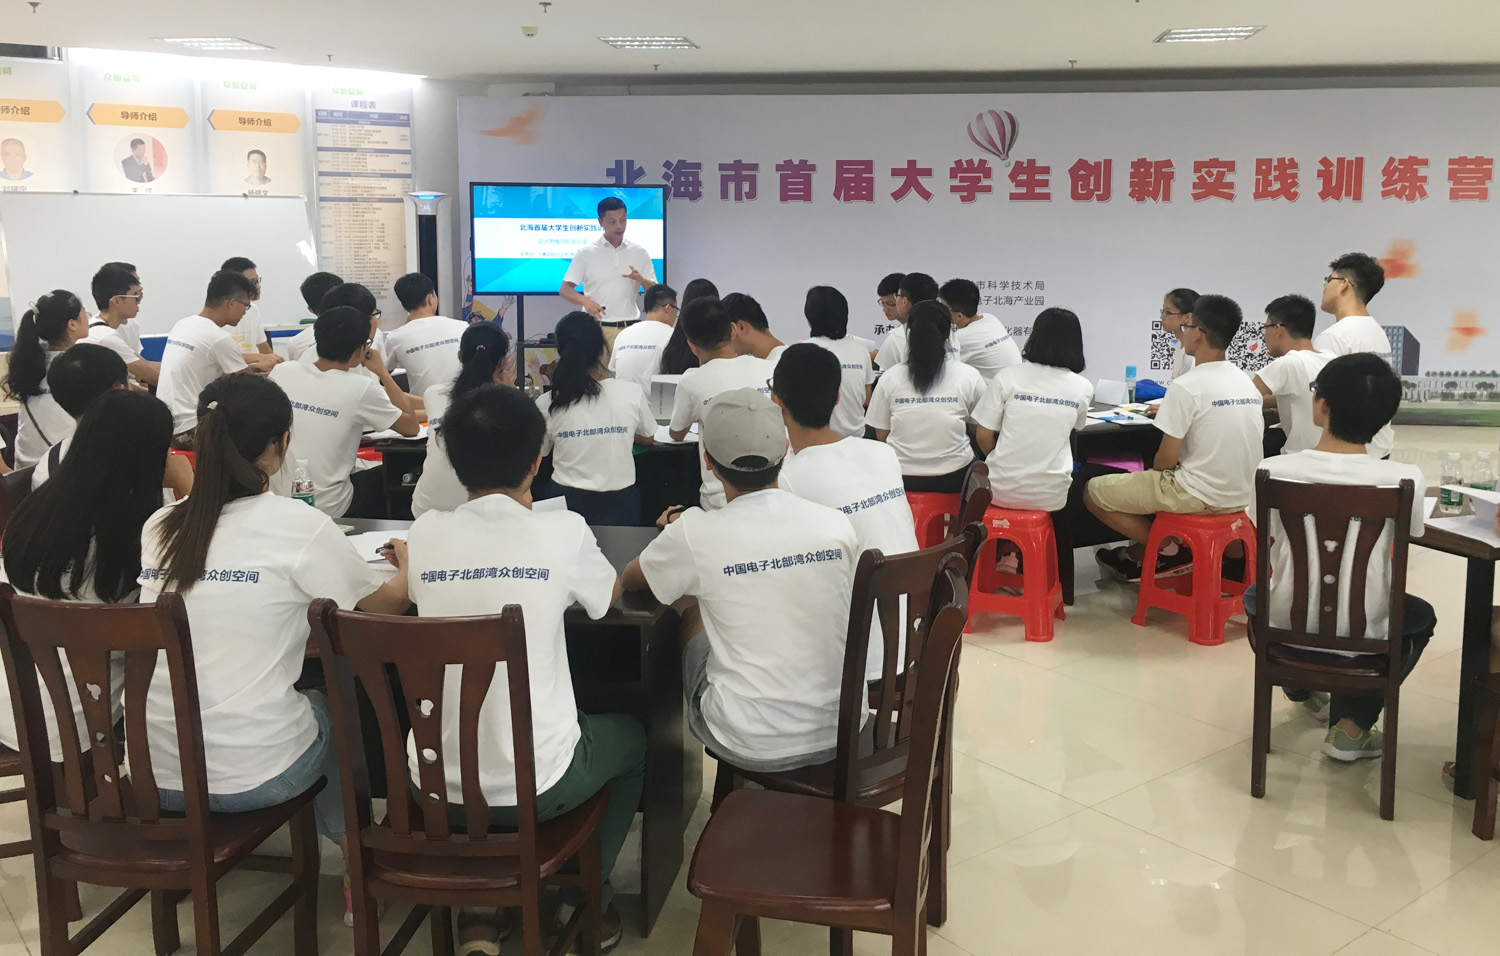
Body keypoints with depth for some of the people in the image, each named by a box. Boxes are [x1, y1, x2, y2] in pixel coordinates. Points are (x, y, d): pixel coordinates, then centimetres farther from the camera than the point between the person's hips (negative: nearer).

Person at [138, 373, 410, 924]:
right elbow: (385, 606, 1)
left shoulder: (159, 528, 1)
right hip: (251, 776, -5)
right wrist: (407, 569, 21)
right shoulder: (298, 526, -13)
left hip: (155, 775, 5)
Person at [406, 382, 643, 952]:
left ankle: (477, 910, 30)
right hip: (537, 788, -2)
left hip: (437, 787, 3)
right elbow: (609, 599, 10)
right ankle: (587, 903, 32)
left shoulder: (423, 534, -6)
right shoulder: (564, 531, -12)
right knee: (630, 739, 29)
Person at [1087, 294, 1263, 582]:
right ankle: (1138, 558, 31)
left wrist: (1151, 475, 5)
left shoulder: (1186, 386, -19)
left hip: (1198, 496, -9)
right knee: (1140, 482, 31)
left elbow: (1166, 459, -17)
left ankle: (1171, 553, 8)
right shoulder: (1246, 381, 5)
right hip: (1240, 496, 9)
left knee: (1093, 492, 2)